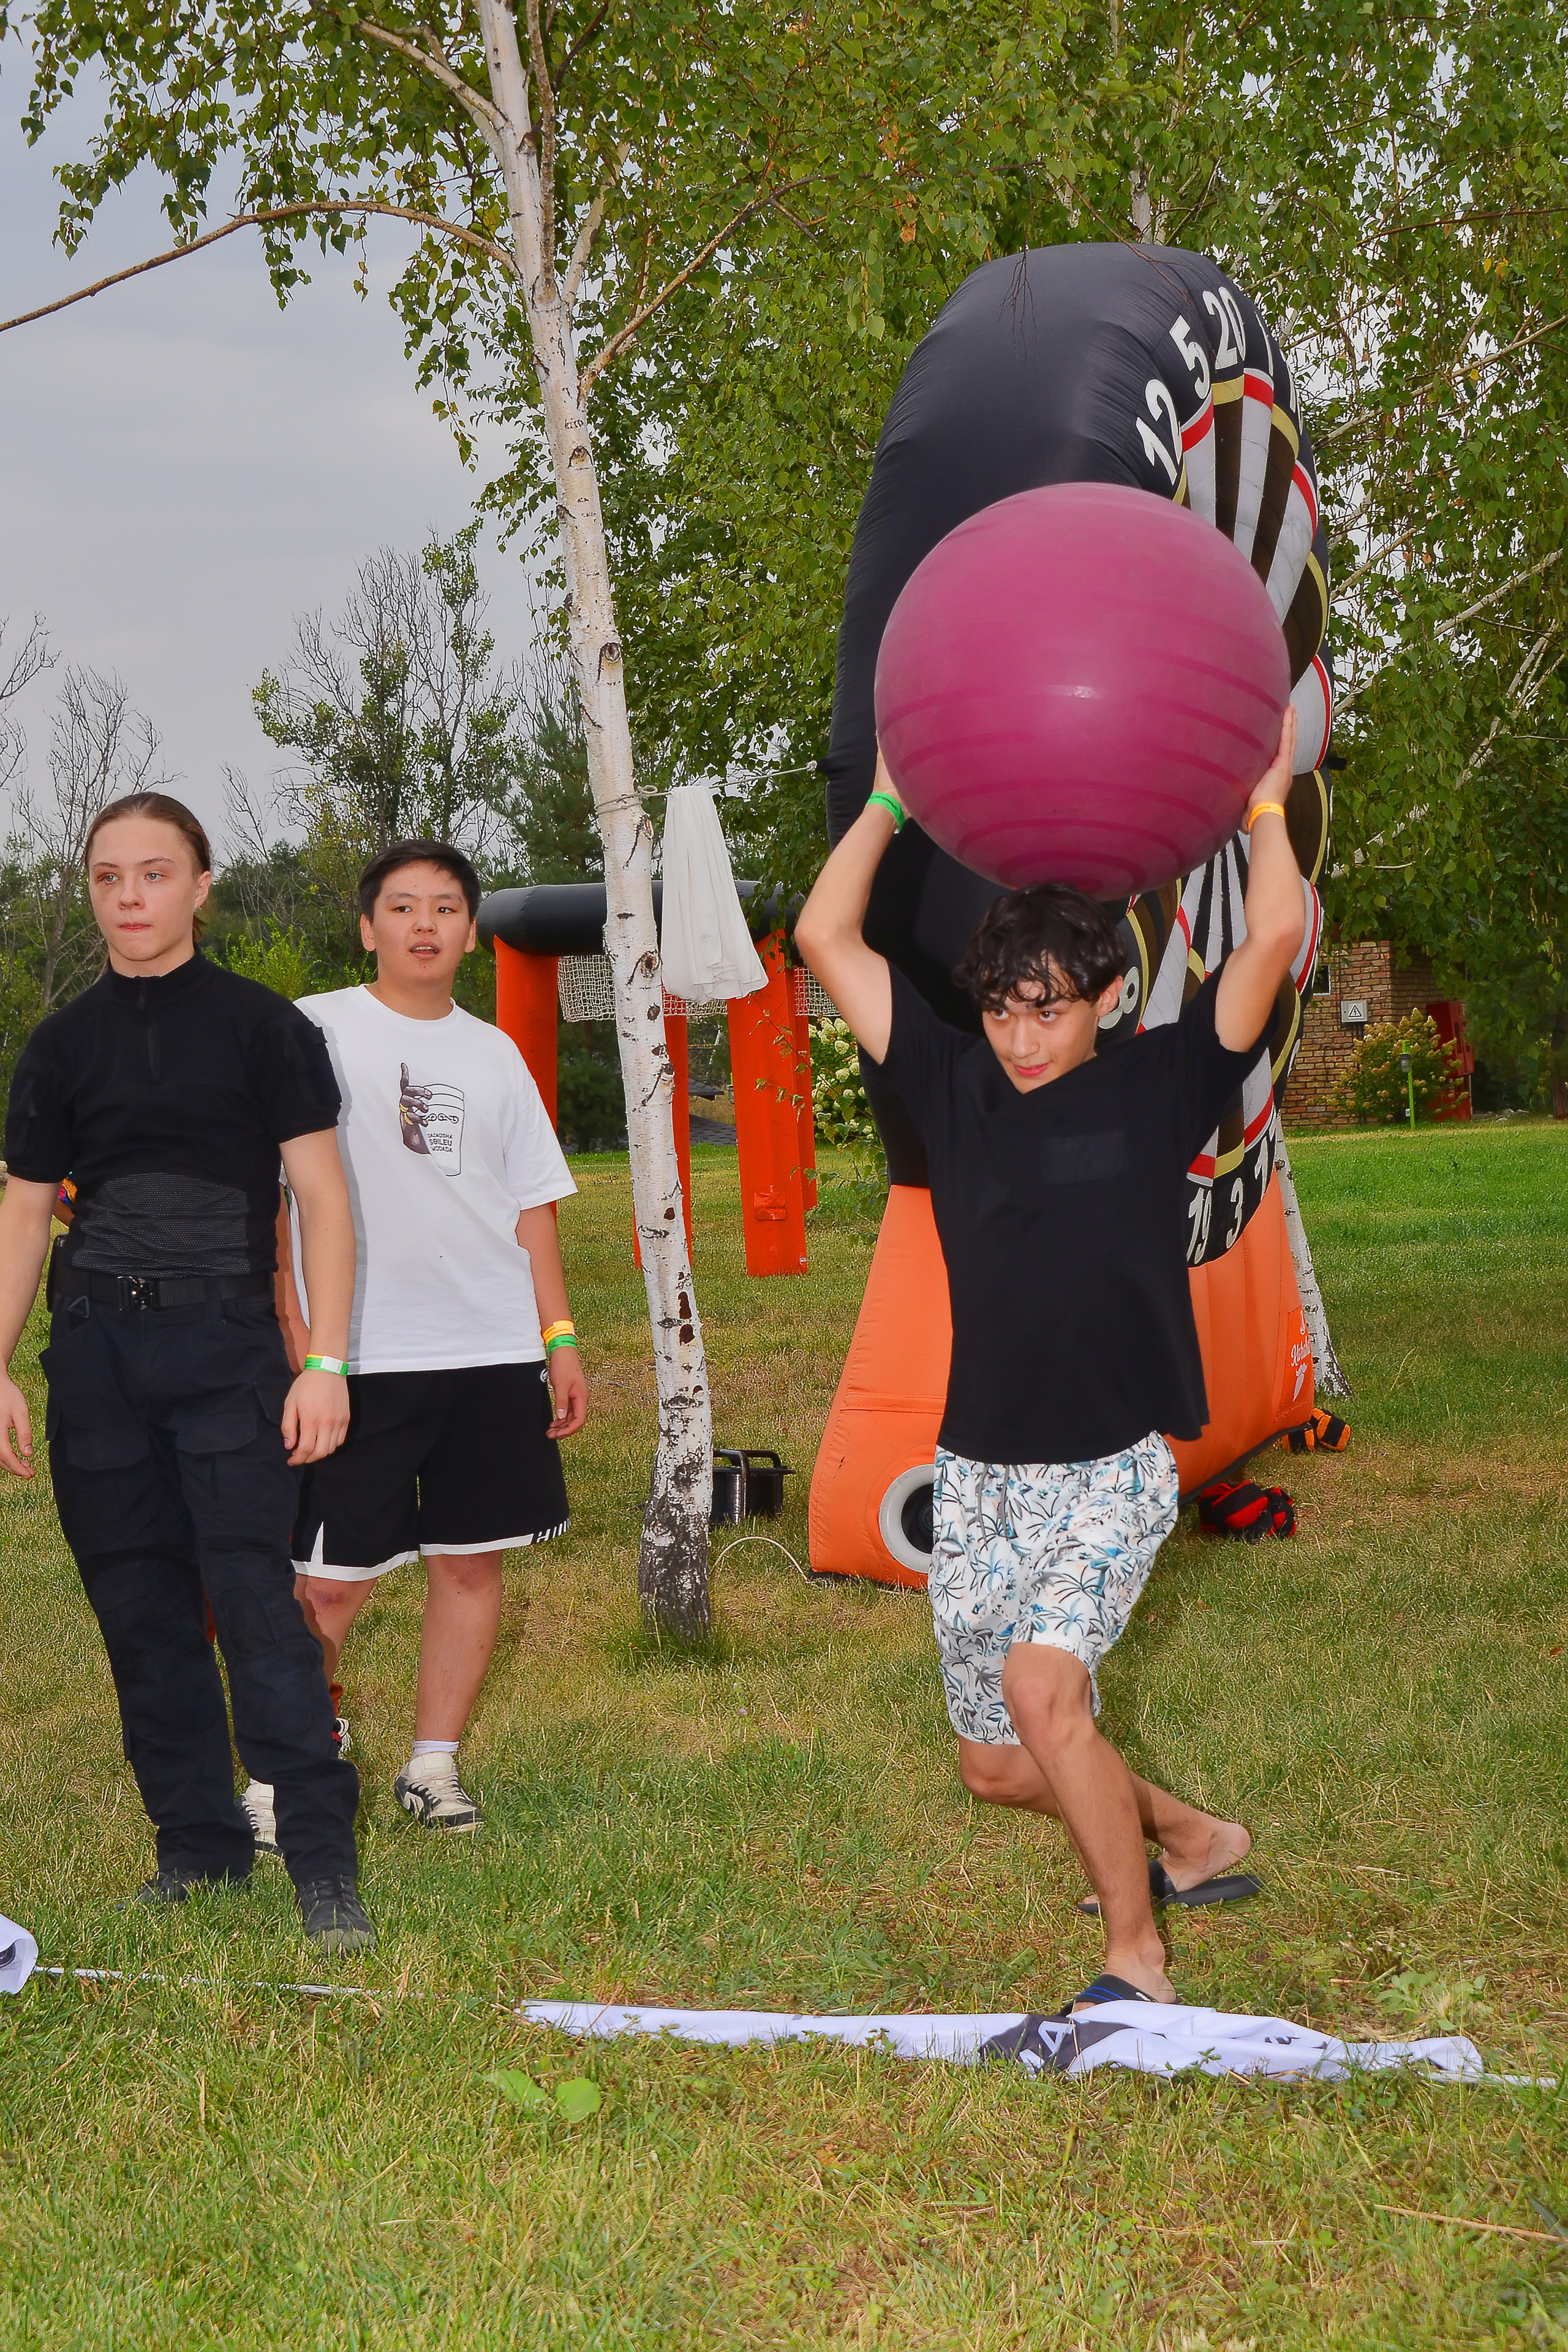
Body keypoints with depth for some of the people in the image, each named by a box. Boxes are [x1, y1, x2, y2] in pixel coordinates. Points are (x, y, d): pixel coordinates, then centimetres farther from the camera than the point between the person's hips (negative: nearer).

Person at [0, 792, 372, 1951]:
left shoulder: (261, 1025, 0)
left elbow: (322, 1196, -2)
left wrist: (326, 1363, -10)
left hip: (226, 1344, -4)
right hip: (97, 1352, 4)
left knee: (254, 1596, -12)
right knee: (140, 1608, 6)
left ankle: (325, 1863, -7)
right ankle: (200, 1844, 18)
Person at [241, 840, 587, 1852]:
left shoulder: (494, 1052, 15)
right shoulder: (315, 1031, 0)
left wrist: (560, 1335, 11)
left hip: (493, 1351, 5)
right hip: (359, 1354, -4)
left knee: (472, 1560, 5)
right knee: (330, 1582, -6)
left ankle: (434, 1765, 18)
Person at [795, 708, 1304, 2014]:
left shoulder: (1157, 1088, -3)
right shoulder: (954, 1085, 4)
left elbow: (1273, 940, -13)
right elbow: (827, 936, 5)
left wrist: (1265, 799, -4)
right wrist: (891, 799, 6)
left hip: (1114, 1469, -5)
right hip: (980, 1472, 5)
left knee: (1043, 1683, -26)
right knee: (997, 1762, 10)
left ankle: (1138, 1961, -11)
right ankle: (1191, 1838, 36)